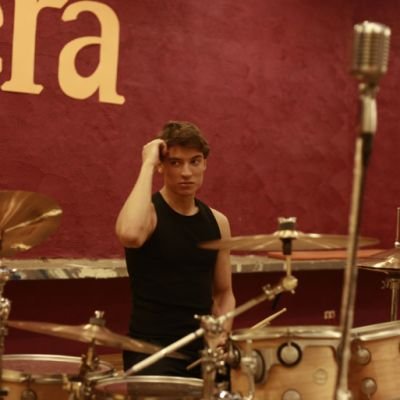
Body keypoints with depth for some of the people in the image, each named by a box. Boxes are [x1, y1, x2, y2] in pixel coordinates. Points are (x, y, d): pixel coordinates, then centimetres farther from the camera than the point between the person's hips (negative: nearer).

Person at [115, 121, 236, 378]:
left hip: (203, 347, 5)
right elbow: (129, 235, -35)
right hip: (151, 347, -5)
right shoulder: (148, 212, -9)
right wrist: (147, 166, -24)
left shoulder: (216, 222, 8)